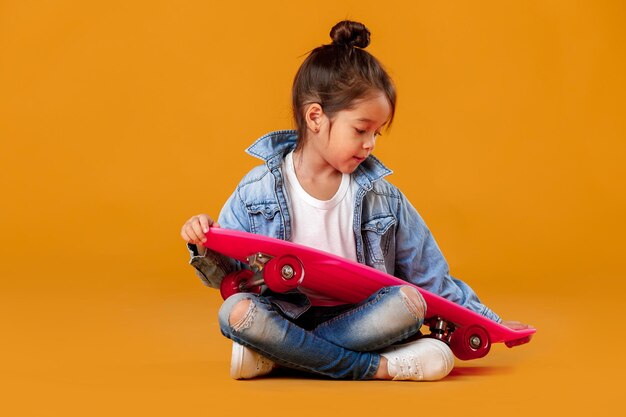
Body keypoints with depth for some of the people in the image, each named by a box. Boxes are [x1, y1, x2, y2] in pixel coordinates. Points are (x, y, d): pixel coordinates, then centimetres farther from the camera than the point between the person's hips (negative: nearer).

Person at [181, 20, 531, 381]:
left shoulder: (381, 195, 5)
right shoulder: (258, 190, -1)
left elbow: (431, 275, 11)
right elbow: (226, 276, 4)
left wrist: (486, 322, 10)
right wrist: (205, 249, -18)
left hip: (361, 320, 2)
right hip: (286, 316, -2)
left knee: (409, 301, -28)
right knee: (236, 312, -32)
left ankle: (274, 355, -24)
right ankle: (376, 367, -31)